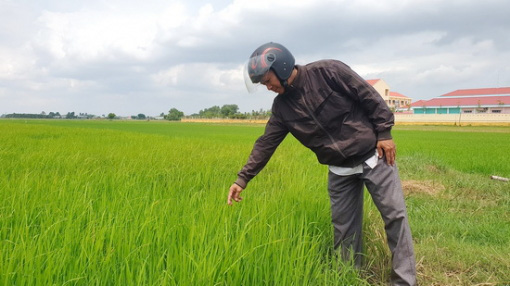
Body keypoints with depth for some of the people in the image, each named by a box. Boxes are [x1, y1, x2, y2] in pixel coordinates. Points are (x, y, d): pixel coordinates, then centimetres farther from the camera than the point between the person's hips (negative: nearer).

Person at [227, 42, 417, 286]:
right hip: (339, 172, 5)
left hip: (373, 157, -4)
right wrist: (243, 178, -1)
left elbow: (370, 97, -11)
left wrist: (384, 133, -12)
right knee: (344, 228, 8)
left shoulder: (328, 71, -16)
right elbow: (266, 143, 2)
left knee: (395, 215, 0)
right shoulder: (282, 106, 0)